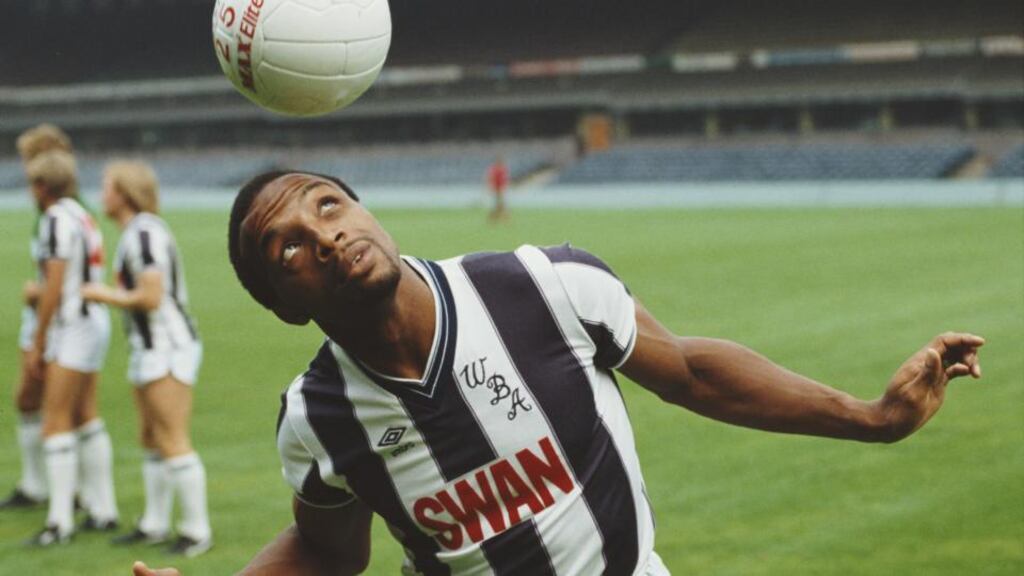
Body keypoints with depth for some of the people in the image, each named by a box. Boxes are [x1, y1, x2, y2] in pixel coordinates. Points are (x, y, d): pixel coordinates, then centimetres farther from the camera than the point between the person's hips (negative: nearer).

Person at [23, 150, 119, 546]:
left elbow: (54, 287, -16)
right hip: (94, 321, 10)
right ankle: (103, 510, 21)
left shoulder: (57, 218, -13)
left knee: (56, 423, -8)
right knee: (85, 417, 16)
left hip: (73, 328, -10)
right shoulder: (82, 217, 14)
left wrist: (37, 344, -12)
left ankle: (60, 521, -9)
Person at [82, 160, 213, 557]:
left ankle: (197, 531, -3)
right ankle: (155, 525, 19)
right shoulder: (135, 233, 14)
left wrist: (103, 295, -10)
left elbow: (151, 297, -23)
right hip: (150, 349, 10)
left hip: (168, 349, -10)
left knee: (173, 442, -8)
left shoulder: (145, 233, -17)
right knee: (151, 439, 13)